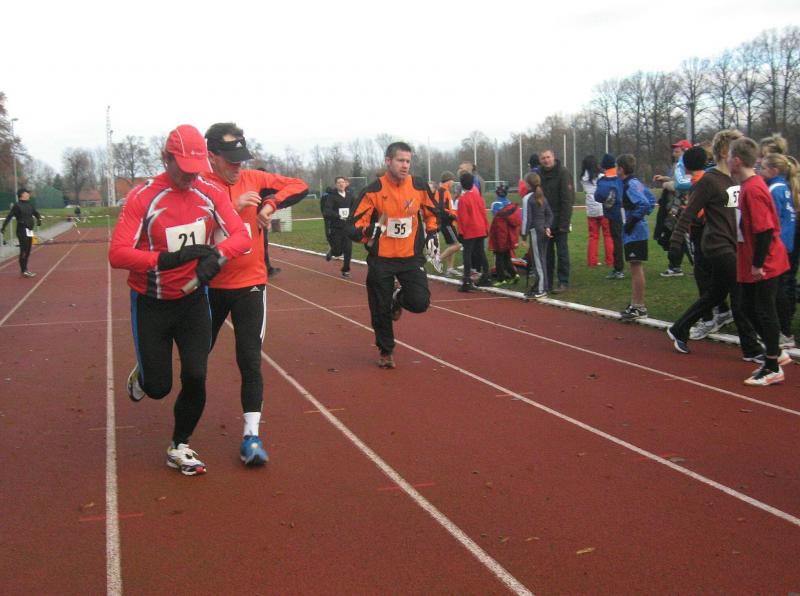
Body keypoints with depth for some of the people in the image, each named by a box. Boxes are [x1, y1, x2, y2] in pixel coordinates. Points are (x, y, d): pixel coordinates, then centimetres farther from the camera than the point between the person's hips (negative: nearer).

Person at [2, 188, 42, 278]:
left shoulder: (30, 205, 14)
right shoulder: (17, 205, -7)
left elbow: (36, 213, 16)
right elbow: (9, 216, -13)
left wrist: (39, 219, -7)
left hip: (30, 231, 7)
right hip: (22, 230, -7)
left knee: (28, 251, 12)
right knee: (24, 250, -8)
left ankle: (25, 269, 21)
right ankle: (23, 271, -6)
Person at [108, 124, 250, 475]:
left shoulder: (211, 194, -5)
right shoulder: (143, 197, -16)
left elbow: (241, 236, -12)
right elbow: (117, 254, -24)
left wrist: (216, 254, -33)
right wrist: (166, 259, -38)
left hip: (193, 301, 3)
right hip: (151, 305, -2)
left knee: (195, 378, -5)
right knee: (158, 387, 3)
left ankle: (179, 449, 18)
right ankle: (141, 376, 43)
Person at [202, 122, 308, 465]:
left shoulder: (253, 179, 2)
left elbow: (299, 187, 3)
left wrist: (270, 204, -11)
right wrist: (233, 207, -26)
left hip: (250, 286, 1)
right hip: (210, 286, 0)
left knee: (250, 361, -5)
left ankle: (251, 436, -3)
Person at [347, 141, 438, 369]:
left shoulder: (419, 186, -2)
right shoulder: (373, 190, -11)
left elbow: (430, 212, 18)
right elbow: (354, 225, -12)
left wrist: (432, 234, 11)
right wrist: (370, 231, -31)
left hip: (411, 257, 2)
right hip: (381, 259, -2)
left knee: (420, 303, -13)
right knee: (380, 309, 4)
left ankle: (399, 299, 24)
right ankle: (386, 351, 29)